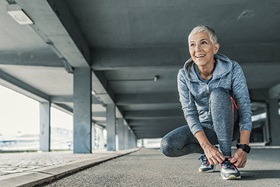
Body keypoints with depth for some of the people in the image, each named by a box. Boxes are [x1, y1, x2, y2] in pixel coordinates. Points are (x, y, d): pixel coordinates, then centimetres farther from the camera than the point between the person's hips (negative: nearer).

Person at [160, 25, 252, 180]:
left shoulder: (233, 69, -18)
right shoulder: (184, 75, -13)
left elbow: (245, 108, -21)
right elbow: (189, 112, -18)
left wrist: (243, 148, -34)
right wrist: (206, 146, -32)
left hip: (230, 126, -2)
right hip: (204, 128, 2)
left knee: (218, 93, -33)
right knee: (167, 146, -24)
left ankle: (226, 159, -27)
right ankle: (206, 152, 5)